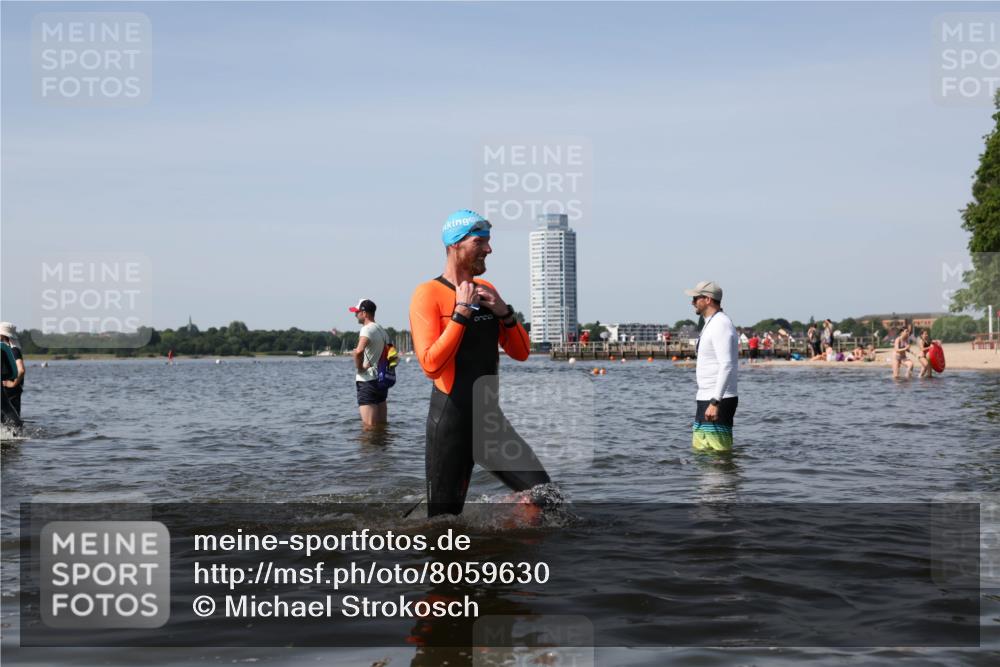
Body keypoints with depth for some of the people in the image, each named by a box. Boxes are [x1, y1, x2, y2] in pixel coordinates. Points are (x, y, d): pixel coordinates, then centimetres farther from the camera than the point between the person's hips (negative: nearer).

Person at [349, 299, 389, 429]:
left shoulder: (367, 329, -13)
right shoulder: (382, 330, 16)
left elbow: (359, 351, -32)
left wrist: (359, 367, -17)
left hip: (368, 381, -9)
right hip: (382, 380, 9)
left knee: (369, 426, -8)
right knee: (382, 425, 12)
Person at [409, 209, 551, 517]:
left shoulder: (487, 290, 10)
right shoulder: (429, 293, -10)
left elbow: (521, 352, 13)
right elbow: (431, 364, -21)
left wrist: (504, 313, -3)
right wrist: (461, 312, -20)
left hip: (490, 416, 6)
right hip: (450, 420, -6)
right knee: (444, 513, 2)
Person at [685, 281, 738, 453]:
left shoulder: (720, 324, -15)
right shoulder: (711, 324, 19)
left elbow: (727, 366, -24)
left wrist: (715, 402, -28)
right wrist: (710, 401, 21)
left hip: (718, 401, -11)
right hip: (706, 399, 11)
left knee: (718, 453, -10)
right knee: (699, 450, 13)